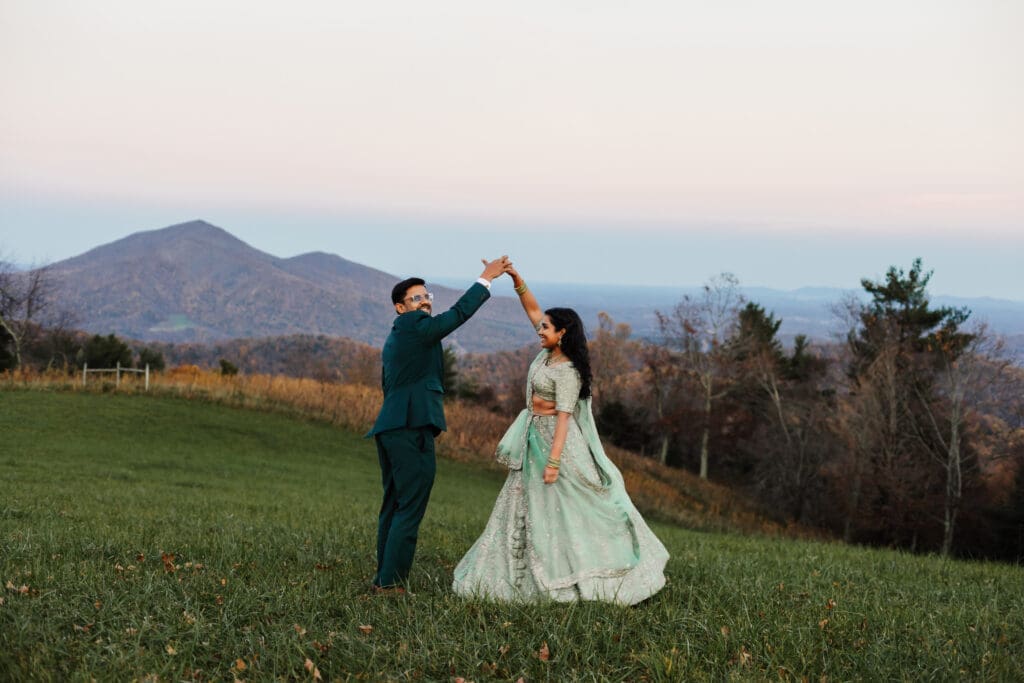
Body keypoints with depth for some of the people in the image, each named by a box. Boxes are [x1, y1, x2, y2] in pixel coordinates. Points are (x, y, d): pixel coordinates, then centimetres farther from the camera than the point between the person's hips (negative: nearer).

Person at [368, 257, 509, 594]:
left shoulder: (394, 338, 22)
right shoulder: (414, 326, -7)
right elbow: (458, 314, -13)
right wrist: (487, 277, -6)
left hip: (390, 428, 10)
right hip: (412, 429, -10)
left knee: (393, 507, 14)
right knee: (411, 509, -7)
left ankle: (384, 578, 18)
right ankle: (390, 582, -7)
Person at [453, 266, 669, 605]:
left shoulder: (567, 371, -19)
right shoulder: (550, 351, 5)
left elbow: (564, 417, -23)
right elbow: (533, 310, 10)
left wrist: (553, 461, -27)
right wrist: (516, 279, -1)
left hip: (554, 439, -10)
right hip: (533, 437, 10)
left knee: (563, 509, -6)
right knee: (525, 504, 11)